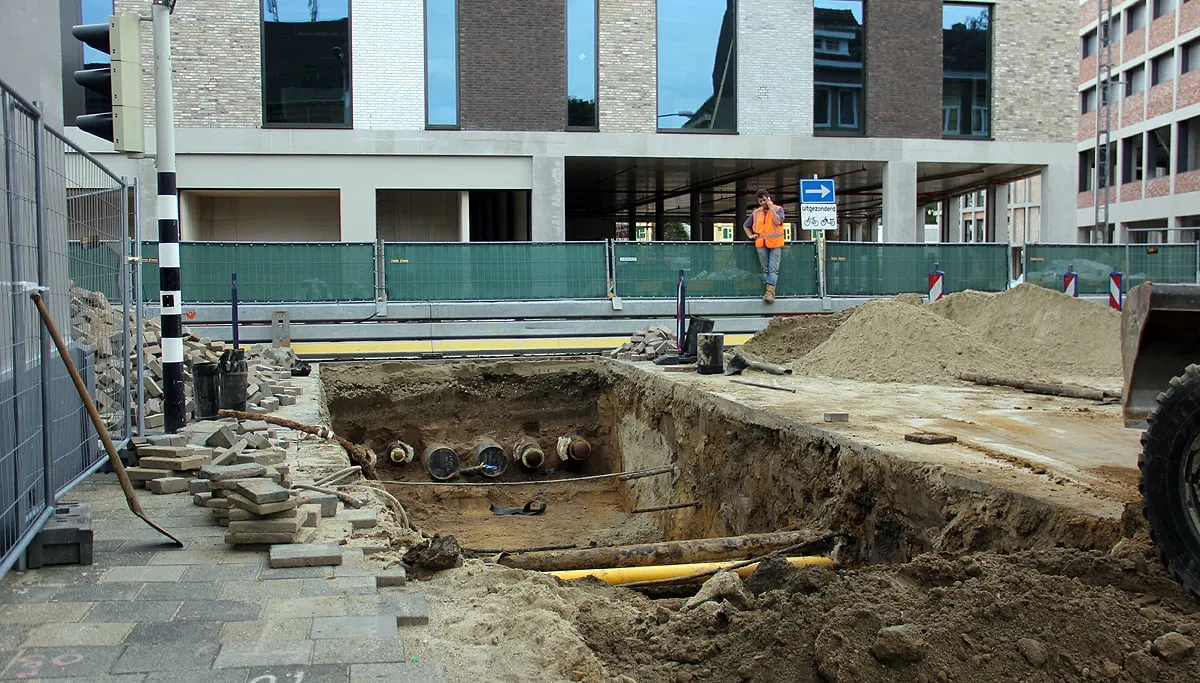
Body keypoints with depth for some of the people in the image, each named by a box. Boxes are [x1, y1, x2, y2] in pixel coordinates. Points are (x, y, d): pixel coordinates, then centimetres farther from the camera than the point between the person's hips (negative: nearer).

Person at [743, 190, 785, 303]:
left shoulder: (778, 209, 5)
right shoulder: (756, 213, 14)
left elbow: (777, 221, -15)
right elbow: (746, 226, 25)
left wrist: (771, 207, -11)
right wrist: (750, 235, 9)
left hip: (775, 243, -3)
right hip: (761, 244, 3)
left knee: (773, 269, -11)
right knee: (765, 269, 4)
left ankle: (770, 291, -20)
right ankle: (767, 291, 5)